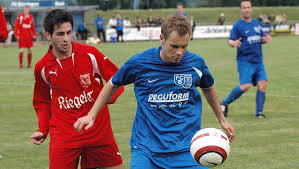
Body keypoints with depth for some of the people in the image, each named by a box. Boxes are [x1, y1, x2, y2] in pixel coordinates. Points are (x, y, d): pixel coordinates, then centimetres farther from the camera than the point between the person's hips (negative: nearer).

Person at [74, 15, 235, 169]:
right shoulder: (140, 62, -5)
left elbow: (208, 88, 23)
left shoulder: (196, 63, 0)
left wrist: (222, 119, 30)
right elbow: (113, 85, 13)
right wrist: (91, 115, 13)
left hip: (187, 150, 1)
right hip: (146, 150, -1)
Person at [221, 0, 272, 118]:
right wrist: (234, 43, -29)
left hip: (258, 61, 5)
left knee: (262, 84, -7)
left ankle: (259, 112, 3)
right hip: (245, 61, -5)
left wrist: (266, 39, 1)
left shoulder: (256, 23, 14)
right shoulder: (238, 25, -3)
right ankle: (225, 103, 3)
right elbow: (230, 41, -6)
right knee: (246, 86, -16)